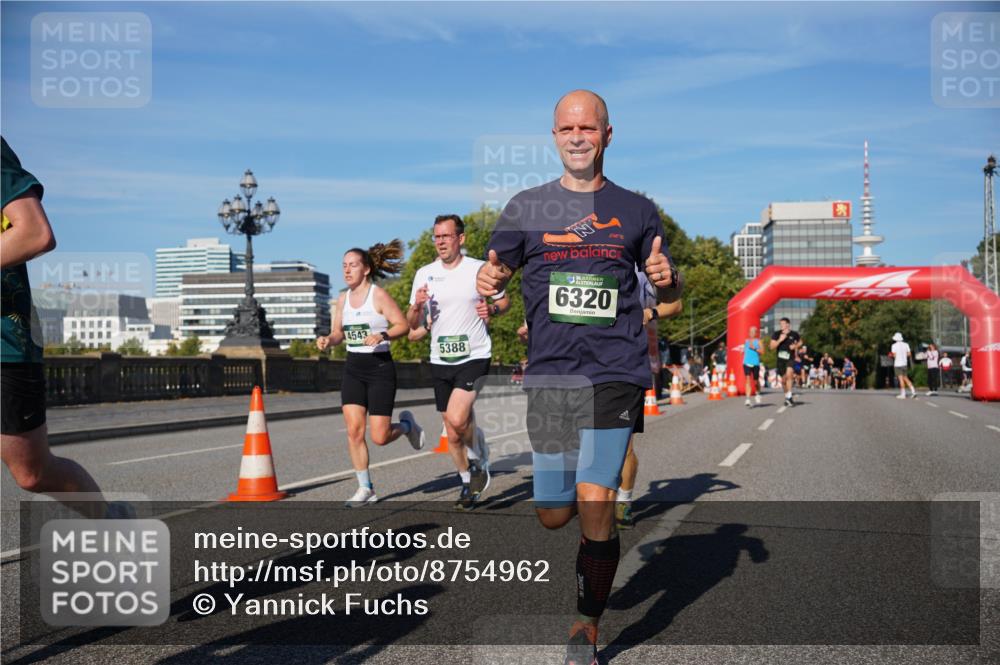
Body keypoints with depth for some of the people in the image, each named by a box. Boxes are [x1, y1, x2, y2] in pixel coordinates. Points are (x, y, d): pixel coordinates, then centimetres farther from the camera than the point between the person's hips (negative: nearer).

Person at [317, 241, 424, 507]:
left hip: (380, 368, -5)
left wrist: (381, 336, -27)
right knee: (354, 430, -6)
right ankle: (365, 488, 8)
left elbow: (403, 326, -10)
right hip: (353, 369, 5)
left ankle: (406, 425, 28)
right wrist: (327, 340, -5)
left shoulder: (379, 295, -9)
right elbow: (338, 332, 16)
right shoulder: (343, 298, 9)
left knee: (379, 437, -7)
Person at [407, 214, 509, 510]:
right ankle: (468, 485, 29)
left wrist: (492, 309, -14)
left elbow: (504, 300, 9)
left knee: (456, 418, -23)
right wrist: (417, 306, -13)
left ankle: (479, 460, 5)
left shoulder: (479, 269, -4)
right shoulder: (424, 274, 5)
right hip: (440, 361, 4)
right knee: (452, 433, 10)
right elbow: (412, 324, 9)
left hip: (474, 356, -4)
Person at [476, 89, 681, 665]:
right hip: (549, 375, 2)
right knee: (553, 516, 6)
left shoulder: (636, 210, 10)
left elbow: (667, 291, 15)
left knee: (594, 506, -11)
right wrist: (488, 282, -15)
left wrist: (666, 277, -9)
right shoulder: (527, 207, 9)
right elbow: (493, 275, 9)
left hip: (615, 375, -1)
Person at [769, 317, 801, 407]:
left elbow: (800, 341, 19)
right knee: (783, 379, 9)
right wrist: (780, 340, -16)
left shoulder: (794, 334, -1)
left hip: (790, 358, -2)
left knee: (789, 374, -25)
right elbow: (772, 346, -4)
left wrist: (795, 346, 0)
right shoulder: (776, 334, 0)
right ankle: (786, 396, 29)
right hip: (780, 359, 2)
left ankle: (789, 397, -22)